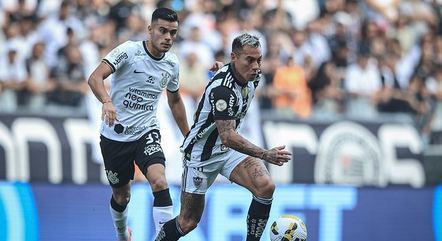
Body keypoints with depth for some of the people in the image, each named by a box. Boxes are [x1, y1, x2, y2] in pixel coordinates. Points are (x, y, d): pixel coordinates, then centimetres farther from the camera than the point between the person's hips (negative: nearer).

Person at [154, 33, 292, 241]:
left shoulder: (253, 76, -7)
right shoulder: (223, 88, -33)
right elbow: (227, 137, -38)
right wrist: (266, 155, -44)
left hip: (231, 148, 6)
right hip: (202, 152, -6)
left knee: (265, 186, -21)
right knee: (187, 223, 2)